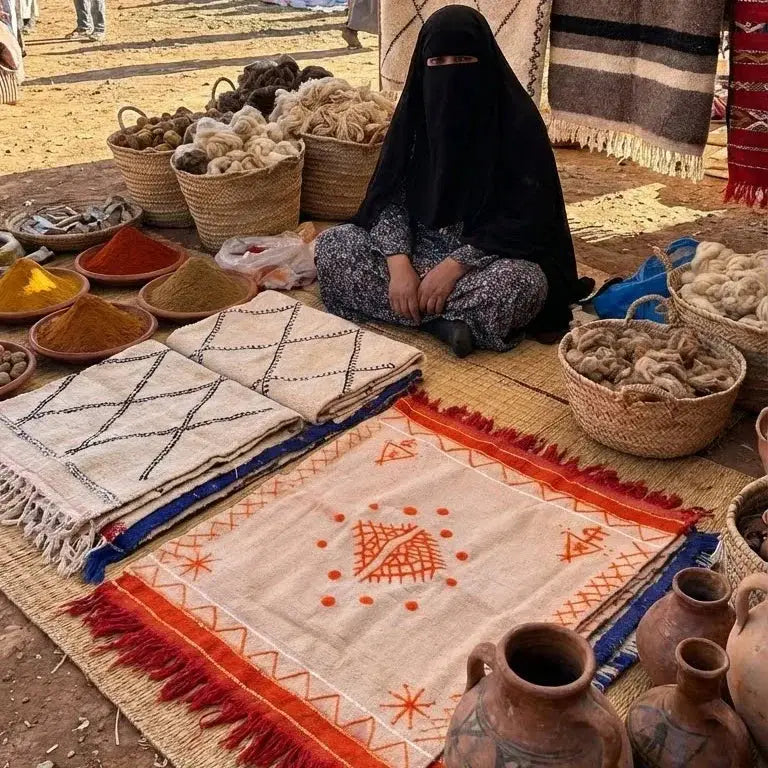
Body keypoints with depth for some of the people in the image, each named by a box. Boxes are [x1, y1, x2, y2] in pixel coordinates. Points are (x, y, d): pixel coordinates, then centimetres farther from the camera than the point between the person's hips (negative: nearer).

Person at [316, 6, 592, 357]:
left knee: (522, 284, -37)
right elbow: (390, 197, -4)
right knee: (330, 246, -16)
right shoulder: (415, 110, -2)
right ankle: (447, 318, -22)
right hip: (420, 246, 5)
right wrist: (399, 263, -23)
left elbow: (527, 217, -17)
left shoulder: (517, 120, -14)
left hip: (488, 256, -4)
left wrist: (454, 265, -26)